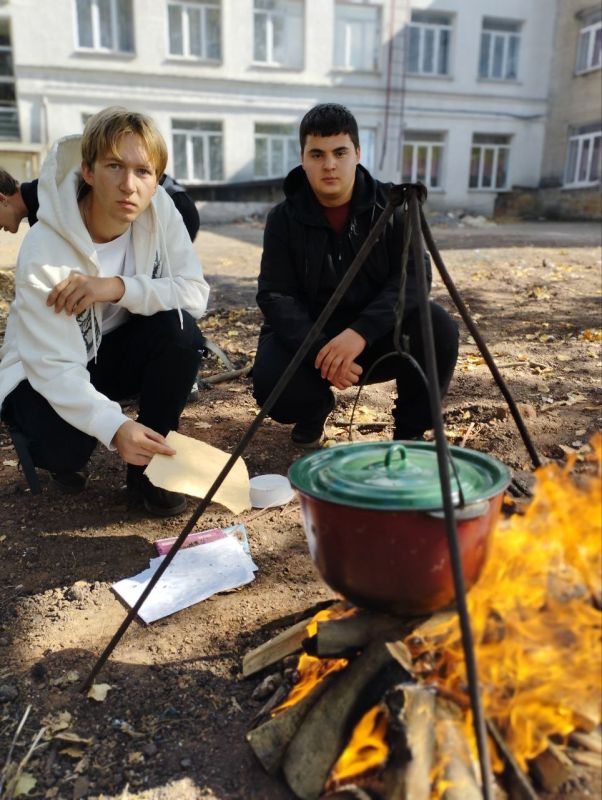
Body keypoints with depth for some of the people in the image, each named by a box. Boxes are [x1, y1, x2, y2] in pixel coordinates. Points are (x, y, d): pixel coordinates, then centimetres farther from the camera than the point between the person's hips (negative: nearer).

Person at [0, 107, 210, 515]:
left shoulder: (160, 209, -17)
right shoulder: (44, 250, -29)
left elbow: (197, 294, -20)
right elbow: (56, 367, -32)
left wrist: (120, 287, -35)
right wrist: (114, 427, -49)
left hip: (114, 352, 4)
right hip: (45, 373, -3)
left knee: (179, 326, -26)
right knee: (63, 448, -32)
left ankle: (149, 462, -8)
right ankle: (67, 453, 10)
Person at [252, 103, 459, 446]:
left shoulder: (390, 205, -6)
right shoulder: (284, 218, -5)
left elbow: (413, 277, -16)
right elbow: (276, 296, -12)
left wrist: (361, 332, -33)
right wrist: (319, 350, -30)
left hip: (377, 334, 1)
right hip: (307, 335, 0)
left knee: (439, 329, -27)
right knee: (271, 383, -28)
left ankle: (411, 431, -2)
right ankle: (316, 409, 11)